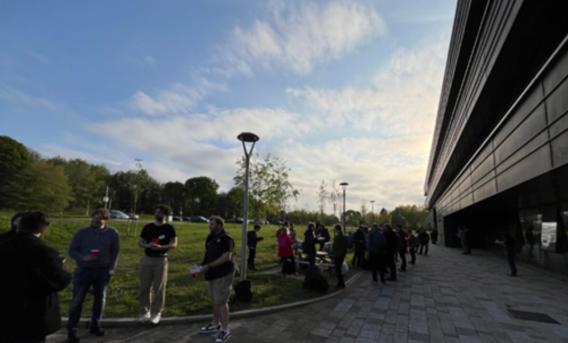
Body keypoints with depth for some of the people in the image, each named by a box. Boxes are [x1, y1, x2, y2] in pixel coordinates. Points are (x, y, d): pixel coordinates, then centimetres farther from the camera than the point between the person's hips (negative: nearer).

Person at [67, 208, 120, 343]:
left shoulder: (112, 233, -2)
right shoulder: (82, 233, -2)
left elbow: (115, 252, 2)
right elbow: (72, 250, -1)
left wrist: (111, 269, -2)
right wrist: (83, 258, -20)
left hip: (103, 271, 1)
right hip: (84, 270, -1)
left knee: (100, 298, 12)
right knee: (77, 300, 0)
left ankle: (95, 325, 28)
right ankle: (71, 330, 12)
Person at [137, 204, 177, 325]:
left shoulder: (169, 228, -2)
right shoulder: (147, 227, 7)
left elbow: (174, 244, -7)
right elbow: (140, 242, 7)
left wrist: (161, 247, -22)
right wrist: (147, 245, -15)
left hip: (161, 260, -3)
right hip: (147, 259, 3)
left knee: (159, 288, 2)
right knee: (144, 287, 8)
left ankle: (156, 313, 15)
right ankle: (144, 311, 24)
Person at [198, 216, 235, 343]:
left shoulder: (226, 238, -17)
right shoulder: (210, 238, 9)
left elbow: (226, 257, -24)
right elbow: (207, 253, 16)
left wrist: (209, 266, -23)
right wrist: (202, 265, -1)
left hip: (223, 274, -8)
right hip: (212, 274, 8)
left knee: (221, 301, -2)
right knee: (215, 300, 19)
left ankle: (225, 330, 11)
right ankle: (215, 324, 35)